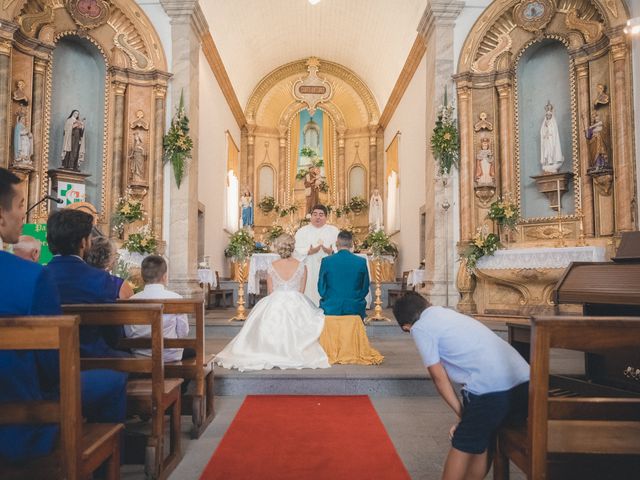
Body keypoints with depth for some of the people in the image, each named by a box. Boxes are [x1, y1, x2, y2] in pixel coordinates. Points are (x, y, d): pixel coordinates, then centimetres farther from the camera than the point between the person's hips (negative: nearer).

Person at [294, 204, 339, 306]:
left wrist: (331, 251, -20)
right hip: (309, 271, -1)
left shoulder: (334, 231, 11)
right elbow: (298, 251, -1)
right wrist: (309, 252, -20)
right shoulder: (302, 231, 8)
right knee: (310, 295, -4)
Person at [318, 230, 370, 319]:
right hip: (355, 309, 0)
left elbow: (321, 289, -1)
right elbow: (365, 289, 3)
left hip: (331, 308, 0)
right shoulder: (361, 262, -5)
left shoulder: (326, 261, -7)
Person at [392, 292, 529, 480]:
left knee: (462, 446, 11)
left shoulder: (420, 328, 3)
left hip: (490, 389, -8)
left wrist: (462, 414, 13)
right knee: (481, 445, 23)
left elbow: (439, 376, 3)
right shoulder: (448, 313, 25)